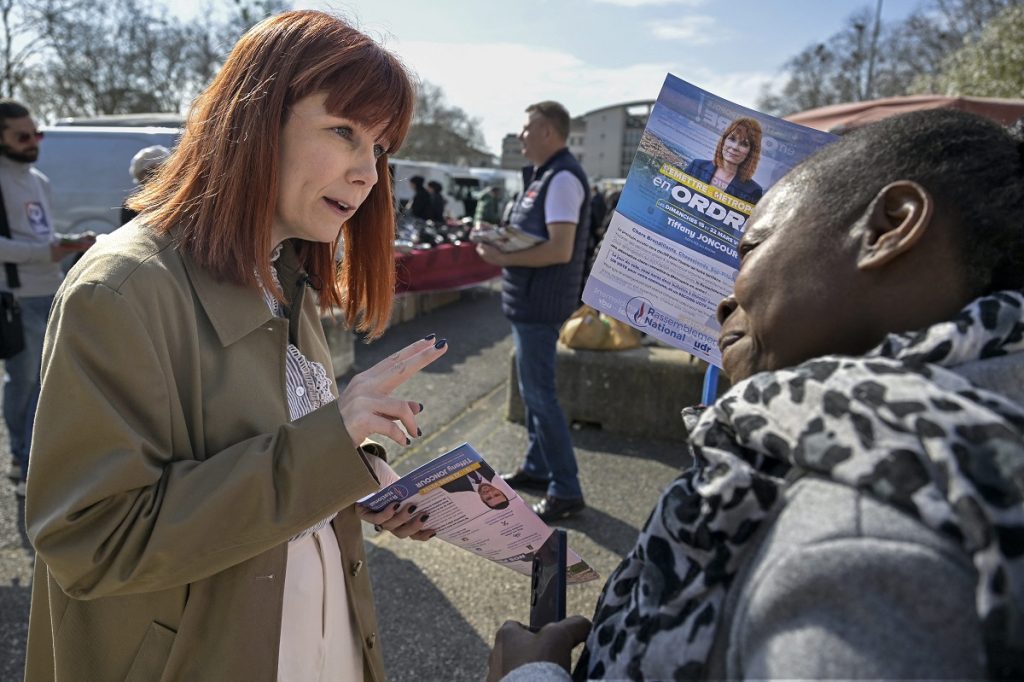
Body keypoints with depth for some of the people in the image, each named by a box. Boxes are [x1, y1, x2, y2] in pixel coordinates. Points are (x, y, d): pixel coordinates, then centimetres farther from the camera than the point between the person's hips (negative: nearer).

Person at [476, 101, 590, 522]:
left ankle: (566, 492, 4)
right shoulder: (543, 174, 16)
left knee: (540, 394, -5)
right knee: (532, 388, 18)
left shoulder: (563, 177, -16)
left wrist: (502, 258, -18)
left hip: (540, 301, -11)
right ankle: (537, 468, 32)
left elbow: (560, 249, -25)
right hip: (530, 298, 11)